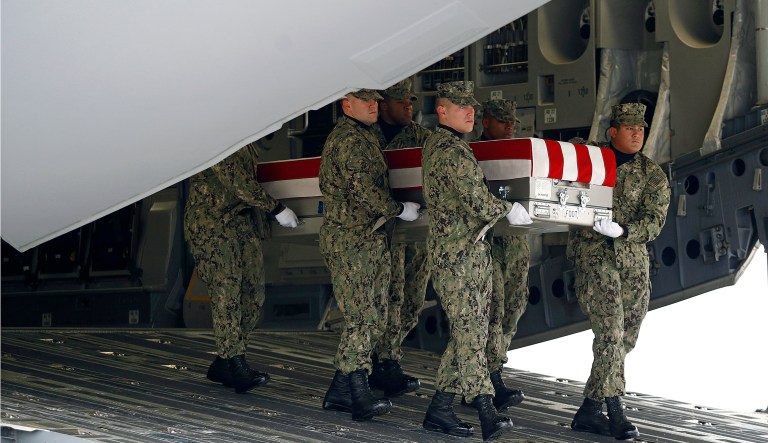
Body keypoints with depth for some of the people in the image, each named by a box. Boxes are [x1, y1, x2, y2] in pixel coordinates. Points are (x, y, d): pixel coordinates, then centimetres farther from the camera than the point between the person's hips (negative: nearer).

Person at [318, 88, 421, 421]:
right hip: (352, 240, -10)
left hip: (369, 240, 10)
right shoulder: (349, 139, -12)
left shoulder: (364, 138, 22)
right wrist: (399, 210, -7)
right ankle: (359, 397, -5)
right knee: (362, 318, -9)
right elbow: (364, 189, -18)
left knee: (373, 318, 10)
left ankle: (340, 393, 15)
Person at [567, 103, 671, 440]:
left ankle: (589, 410, 17)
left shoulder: (653, 176, 6)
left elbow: (654, 221, -6)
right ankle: (615, 412, -17)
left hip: (633, 260, 3)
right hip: (593, 253, -3)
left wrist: (622, 231, -24)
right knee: (610, 331, -17)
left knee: (625, 338, 5)